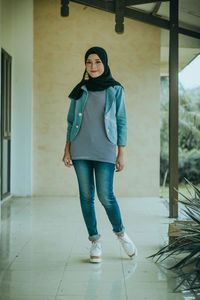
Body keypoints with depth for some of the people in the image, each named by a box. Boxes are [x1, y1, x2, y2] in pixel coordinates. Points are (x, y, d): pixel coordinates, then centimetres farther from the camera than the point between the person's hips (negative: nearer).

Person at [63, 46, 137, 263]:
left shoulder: (115, 90, 4)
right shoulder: (79, 90, 10)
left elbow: (121, 122, 4)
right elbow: (71, 121, 13)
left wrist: (121, 154, -1)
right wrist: (67, 149, 5)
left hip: (105, 151, -3)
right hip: (80, 150, 3)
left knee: (105, 196, -8)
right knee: (86, 195, 3)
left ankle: (121, 233, 18)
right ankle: (95, 241, 15)